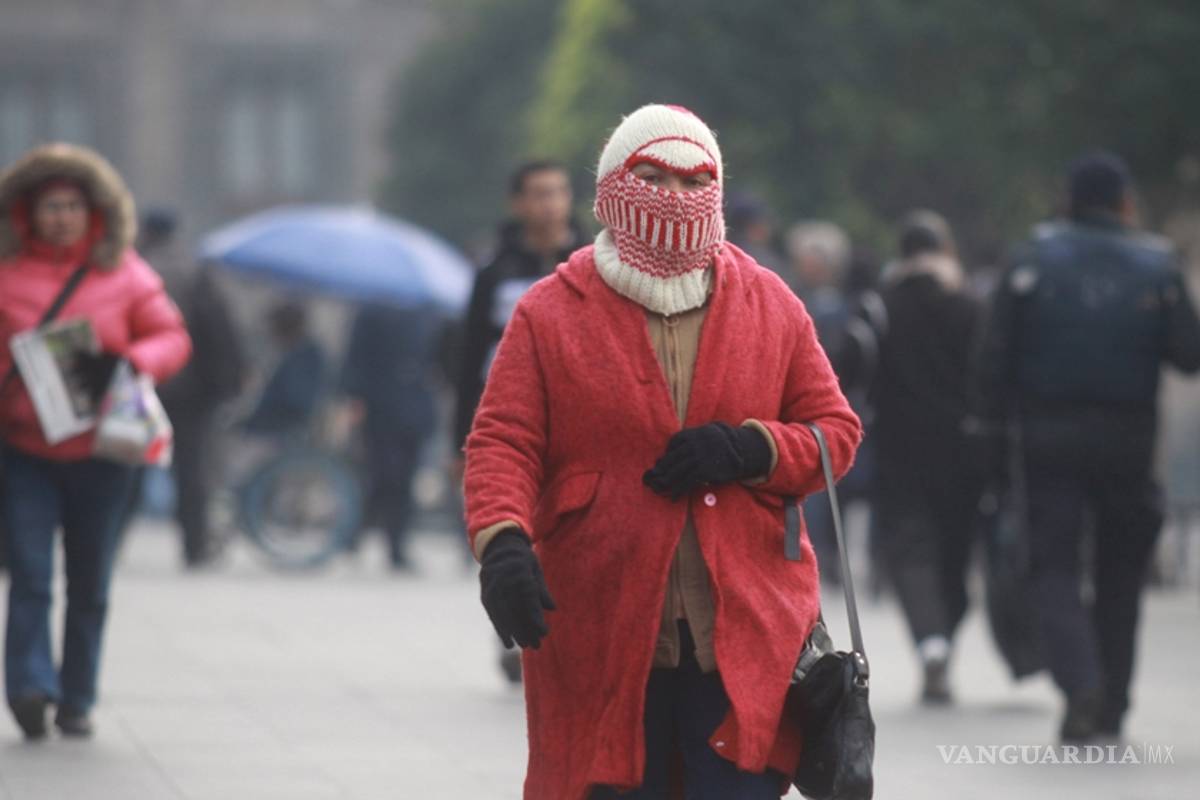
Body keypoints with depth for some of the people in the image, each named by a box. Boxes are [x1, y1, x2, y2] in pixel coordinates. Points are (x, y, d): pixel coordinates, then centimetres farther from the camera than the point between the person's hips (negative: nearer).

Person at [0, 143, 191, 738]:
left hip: (100, 453, 2)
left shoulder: (126, 275, 5)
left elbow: (172, 338, 5)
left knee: (90, 583, 7)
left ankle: (77, 700, 16)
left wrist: (124, 365, -14)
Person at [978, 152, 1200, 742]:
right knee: (1120, 572, 13)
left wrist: (997, 417, 5)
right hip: (1128, 441, 1)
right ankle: (1110, 707, 16)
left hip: (1049, 434, -1)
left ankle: (1081, 682, -23)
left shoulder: (1033, 260, -1)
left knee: (1055, 565, 0)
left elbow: (997, 353, -5)